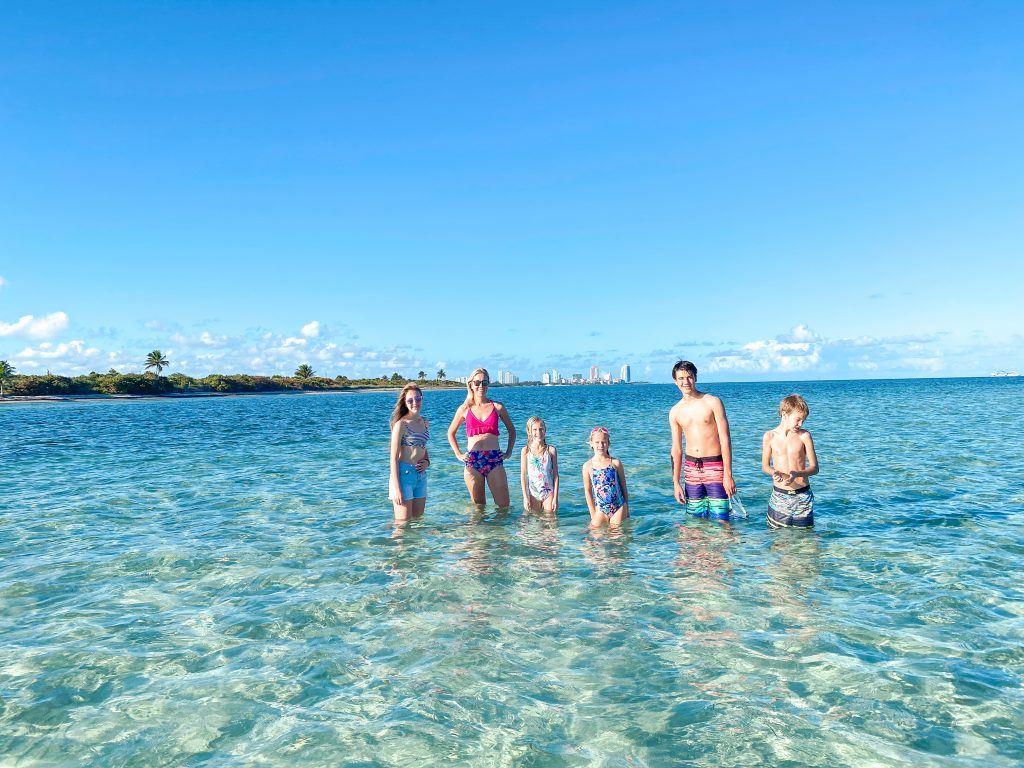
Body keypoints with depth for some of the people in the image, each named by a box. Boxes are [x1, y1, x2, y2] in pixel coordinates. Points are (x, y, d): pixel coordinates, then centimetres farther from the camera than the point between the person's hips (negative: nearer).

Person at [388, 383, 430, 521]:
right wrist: (396, 487, -17)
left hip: (421, 475, 7)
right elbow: (394, 457, -13)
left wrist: (427, 461, 4)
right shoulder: (401, 424, -10)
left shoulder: (425, 423, 11)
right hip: (404, 474, -7)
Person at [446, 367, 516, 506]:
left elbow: (511, 430, 18)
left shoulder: (497, 407, 6)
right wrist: (458, 454, 8)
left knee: (504, 506, -1)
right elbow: (451, 433, 18)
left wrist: (509, 452, 9)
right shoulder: (464, 409, 6)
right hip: (472, 461, 0)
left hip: (494, 459, 0)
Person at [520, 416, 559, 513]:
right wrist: (525, 497, -6)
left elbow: (555, 475, 0)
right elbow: (523, 475, -1)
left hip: (549, 492, 0)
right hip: (533, 493, 0)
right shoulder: (526, 450, -2)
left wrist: (555, 498, -3)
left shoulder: (551, 450, -1)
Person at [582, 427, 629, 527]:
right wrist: (593, 514, 1)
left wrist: (627, 511, 7)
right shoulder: (587, 466, -2)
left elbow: (623, 487, 4)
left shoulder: (616, 463, -3)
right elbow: (588, 491, 2)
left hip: (619, 507, 0)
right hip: (601, 509, 1)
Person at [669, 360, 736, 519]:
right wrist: (676, 483, 8)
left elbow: (725, 439, -7)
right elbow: (676, 448, 11)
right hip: (691, 468, 4)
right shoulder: (675, 412, 6)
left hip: (715, 467, -4)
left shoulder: (713, 402, -5)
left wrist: (728, 474, -13)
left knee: (720, 520, -5)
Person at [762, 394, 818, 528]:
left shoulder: (804, 435, -3)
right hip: (779, 495, 0)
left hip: (802, 495, 0)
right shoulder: (770, 436, -2)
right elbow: (765, 466, 5)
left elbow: (814, 468, -3)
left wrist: (797, 474, -22)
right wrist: (774, 473, -18)